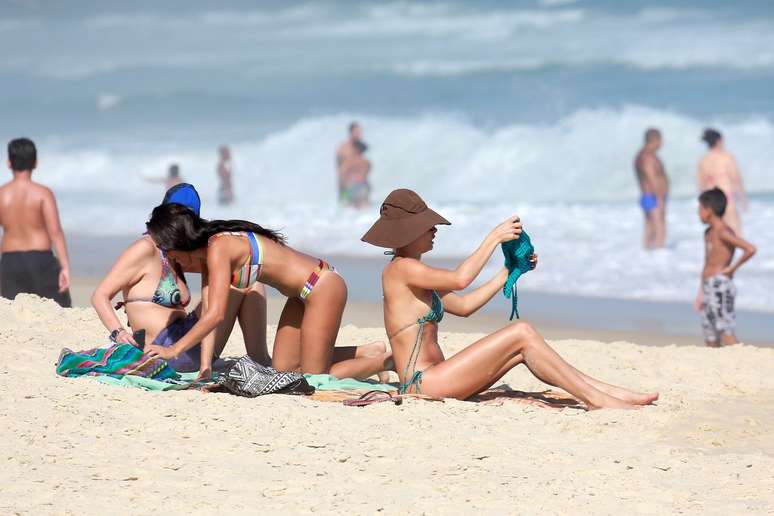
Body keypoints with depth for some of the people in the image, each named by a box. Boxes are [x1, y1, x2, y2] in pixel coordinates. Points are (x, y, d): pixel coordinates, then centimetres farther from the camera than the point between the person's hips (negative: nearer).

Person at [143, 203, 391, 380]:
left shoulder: (218, 248, -23)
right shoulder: (204, 251, 4)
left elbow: (215, 315, -28)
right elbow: (207, 312, 1)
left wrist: (174, 350, -23)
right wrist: (205, 363, -8)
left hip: (324, 288, -10)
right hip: (304, 292, 10)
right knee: (282, 369, 13)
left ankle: (387, 361, 7)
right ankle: (369, 352, 20)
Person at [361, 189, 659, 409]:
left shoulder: (414, 273, 21)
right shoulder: (400, 269, -10)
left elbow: (464, 306, 22)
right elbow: (459, 279, -24)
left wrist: (507, 274, 16)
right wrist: (494, 238, -15)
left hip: (433, 379, 10)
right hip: (421, 384, -10)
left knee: (523, 349, 2)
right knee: (522, 334, -12)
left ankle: (606, 392, 0)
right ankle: (596, 400, -11)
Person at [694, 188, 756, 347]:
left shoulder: (723, 232, -13)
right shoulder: (709, 232, 15)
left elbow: (750, 249, -25)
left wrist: (733, 267, -14)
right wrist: (701, 293, 22)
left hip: (720, 287, -9)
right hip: (709, 288, 9)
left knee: (727, 335, -11)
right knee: (711, 339, 10)